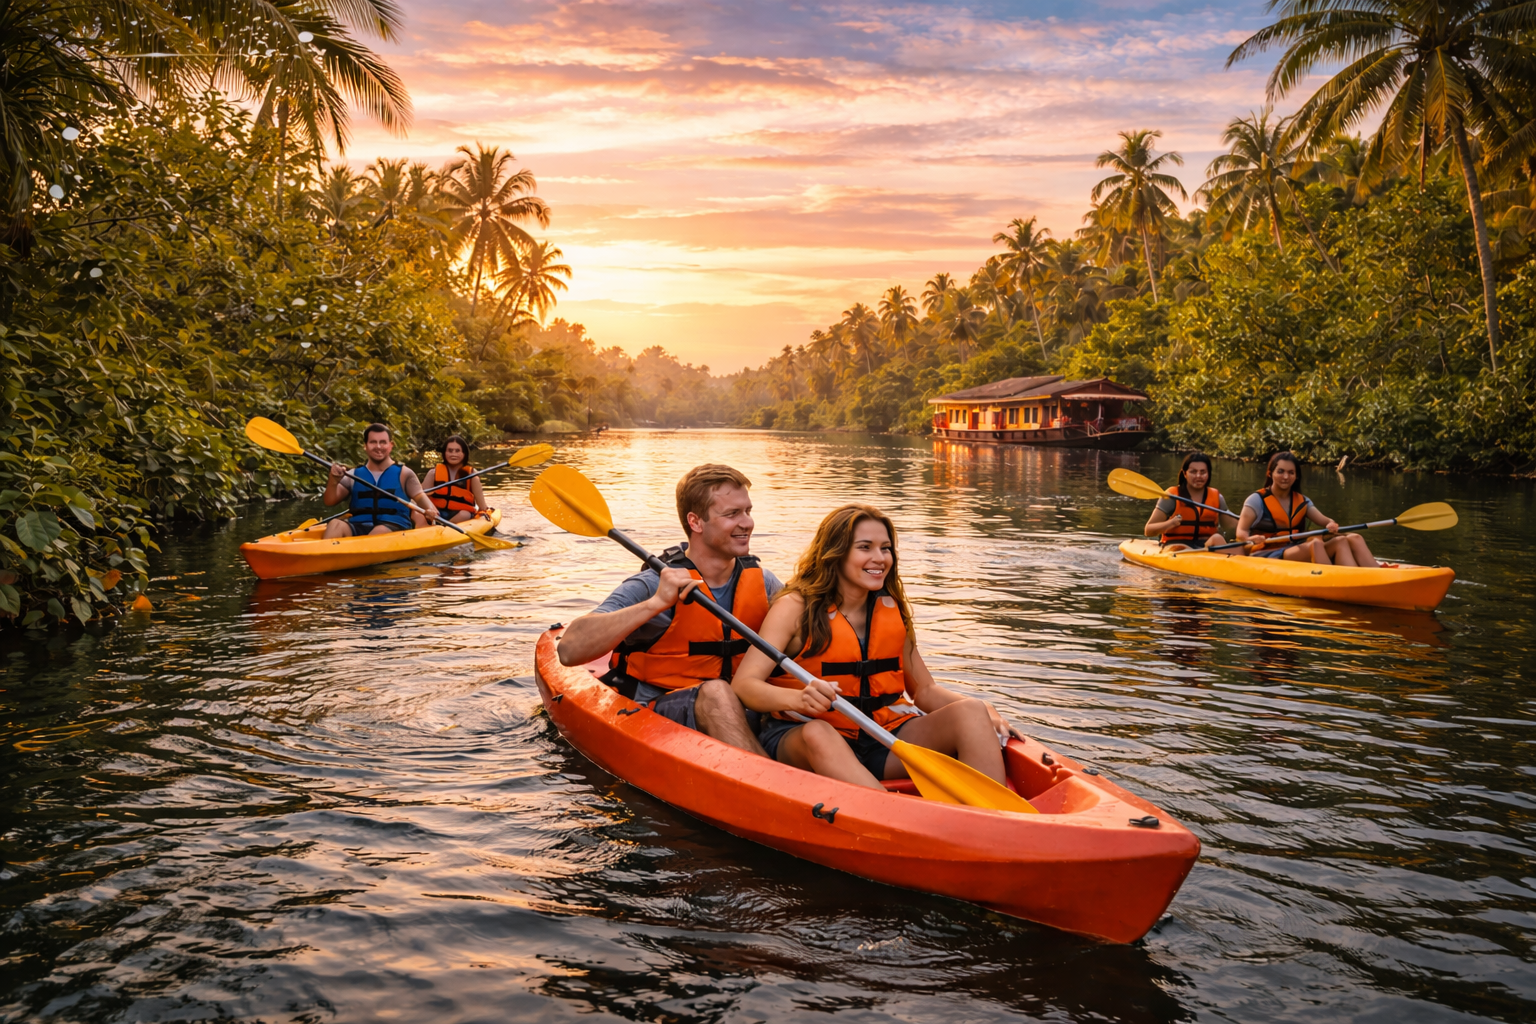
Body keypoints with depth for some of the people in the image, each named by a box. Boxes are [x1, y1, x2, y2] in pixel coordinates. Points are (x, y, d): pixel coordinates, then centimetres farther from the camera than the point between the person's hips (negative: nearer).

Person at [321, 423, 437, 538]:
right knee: (335, 524, -29)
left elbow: (421, 498, 1)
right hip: (358, 527, 2)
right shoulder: (354, 475, 16)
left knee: (381, 531, -37)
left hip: (394, 529, -2)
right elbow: (330, 501, 7)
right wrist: (334, 480, -14)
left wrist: (430, 510, -24)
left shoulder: (404, 473, 11)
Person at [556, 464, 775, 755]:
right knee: (715, 691, -36)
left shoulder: (761, 582, 6)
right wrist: (656, 603, -31)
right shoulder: (653, 586, -13)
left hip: (741, 711, 5)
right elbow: (570, 650, -25)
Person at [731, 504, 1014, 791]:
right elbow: (742, 684, -14)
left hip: (884, 742, 5)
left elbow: (924, 690, 15)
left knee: (970, 712, -17)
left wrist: (985, 713, -4)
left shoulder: (892, 610, 11)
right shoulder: (796, 607, -4)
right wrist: (798, 699, -35)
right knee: (817, 733, -39)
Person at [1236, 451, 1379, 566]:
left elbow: (1324, 520, 5)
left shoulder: (1302, 501, 17)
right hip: (1266, 558, -6)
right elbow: (1241, 532, -11)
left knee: (1354, 538, -15)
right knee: (1315, 543, -33)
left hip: (1299, 556, 6)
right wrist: (1251, 539, -34)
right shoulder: (1257, 500, 0)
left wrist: (1331, 525, -19)